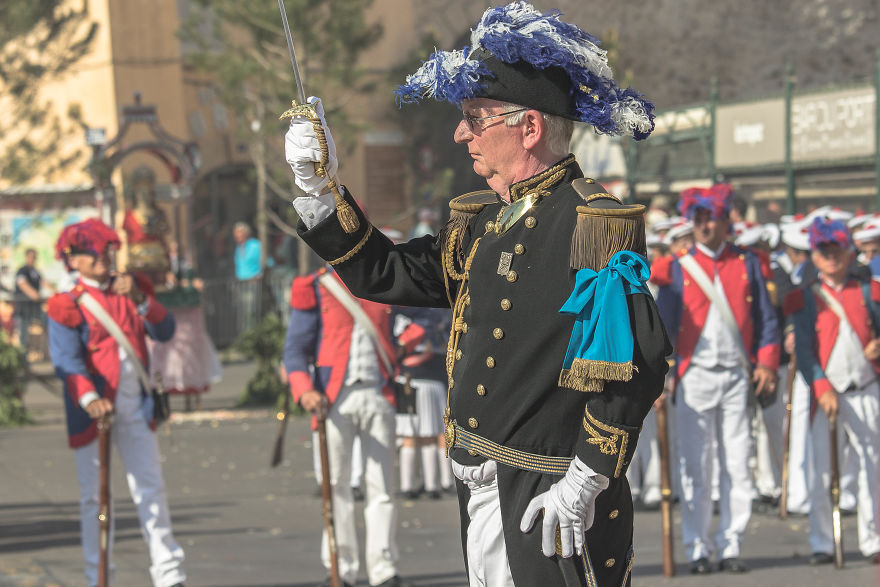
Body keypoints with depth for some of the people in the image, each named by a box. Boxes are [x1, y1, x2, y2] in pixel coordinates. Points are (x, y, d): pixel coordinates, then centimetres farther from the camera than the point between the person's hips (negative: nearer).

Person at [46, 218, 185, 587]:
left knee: (151, 489, 5)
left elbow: (165, 332, 2)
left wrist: (140, 300, -14)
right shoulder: (68, 306, -4)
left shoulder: (129, 289, 12)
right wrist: (88, 398, -32)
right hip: (95, 409, -4)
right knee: (96, 496, 1)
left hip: (135, 408, 4)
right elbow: (66, 360, -16)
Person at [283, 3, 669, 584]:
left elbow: (635, 363, -20)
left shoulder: (595, 225, -14)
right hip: (481, 492, 8)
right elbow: (384, 273, 21)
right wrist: (321, 186, 12)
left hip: (555, 499, -8)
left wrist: (585, 480, -20)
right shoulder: (483, 220, 13)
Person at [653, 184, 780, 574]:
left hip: (737, 377, 1)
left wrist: (766, 364, -3)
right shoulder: (678, 268, 4)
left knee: (737, 465, 1)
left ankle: (730, 546, 8)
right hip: (694, 377, -1)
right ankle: (698, 549, 6)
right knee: (695, 467, -1)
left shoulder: (747, 264, 8)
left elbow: (766, 320, 9)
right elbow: (663, 324, 4)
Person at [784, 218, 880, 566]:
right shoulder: (805, 298, 4)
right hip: (826, 392, -1)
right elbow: (803, 349, -2)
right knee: (823, 470, -3)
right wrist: (821, 389, -13)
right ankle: (822, 544, 5)